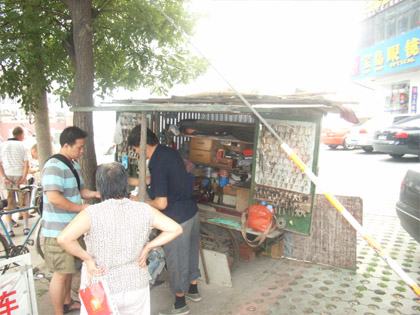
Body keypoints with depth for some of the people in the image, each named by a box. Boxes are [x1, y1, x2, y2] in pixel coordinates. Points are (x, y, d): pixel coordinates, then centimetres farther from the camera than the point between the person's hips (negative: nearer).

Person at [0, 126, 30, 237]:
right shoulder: (22, 146, -1)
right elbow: (26, 165, -10)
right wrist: (24, 178, -9)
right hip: (19, 176, -2)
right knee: (24, 203, 7)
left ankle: (9, 229, 7)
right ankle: (26, 227, 9)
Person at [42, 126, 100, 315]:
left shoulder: (73, 164, 11)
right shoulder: (54, 166, -21)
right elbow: (54, 197, -32)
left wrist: (94, 194, -1)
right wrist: (84, 208, -25)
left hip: (71, 227, 10)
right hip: (57, 231, -10)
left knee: (69, 269, 24)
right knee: (61, 274, 1)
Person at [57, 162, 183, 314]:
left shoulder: (92, 214, -18)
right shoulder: (144, 210, -9)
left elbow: (64, 238, -29)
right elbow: (176, 229, -10)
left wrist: (87, 258, -15)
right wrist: (147, 248, -4)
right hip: (136, 286, 3)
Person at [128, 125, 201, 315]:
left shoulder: (157, 164, -24)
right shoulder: (170, 152, 4)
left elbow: (161, 203, -25)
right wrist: (134, 181, 22)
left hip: (177, 220, -9)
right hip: (193, 213, 9)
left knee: (176, 262, 11)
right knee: (191, 252, 25)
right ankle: (193, 290, 46)